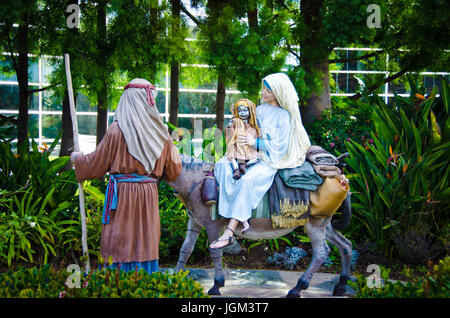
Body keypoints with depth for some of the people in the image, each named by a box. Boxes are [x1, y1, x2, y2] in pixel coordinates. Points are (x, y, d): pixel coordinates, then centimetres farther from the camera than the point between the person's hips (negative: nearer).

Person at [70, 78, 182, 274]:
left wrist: (76, 159, 20)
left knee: (119, 247, 0)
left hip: (122, 192, -4)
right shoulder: (160, 131, 4)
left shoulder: (117, 129, -8)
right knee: (146, 246, 9)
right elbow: (174, 171, 12)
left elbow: (97, 162, 0)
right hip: (149, 194, 4)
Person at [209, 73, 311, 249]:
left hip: (270, 160, -7)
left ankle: (229, 232, -39)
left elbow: (280, 145, -13)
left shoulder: (284, 116, -7)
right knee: (222, 165, -19)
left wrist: (255, 142, -18)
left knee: (247, 180, -34)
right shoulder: (260, 109, 13)